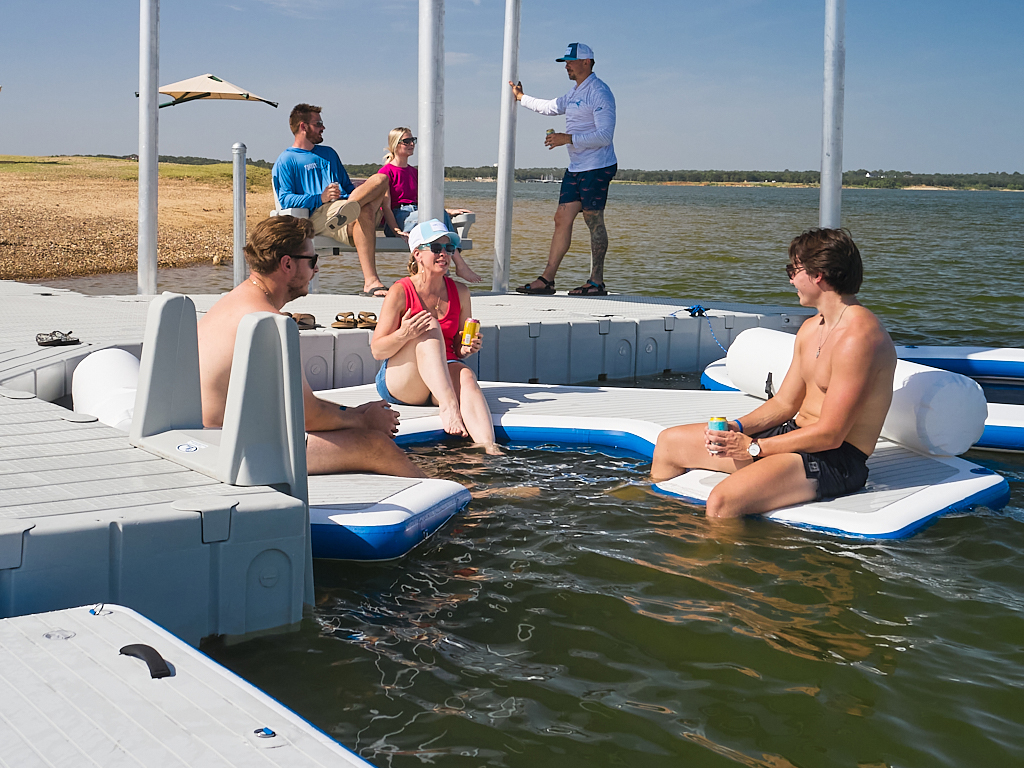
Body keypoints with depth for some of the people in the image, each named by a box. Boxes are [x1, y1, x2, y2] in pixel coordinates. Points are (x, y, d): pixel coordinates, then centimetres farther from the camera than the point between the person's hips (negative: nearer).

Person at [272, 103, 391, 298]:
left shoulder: (329, 153, 33)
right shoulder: (285, 161, 11)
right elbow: (285, 200, -2)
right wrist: (321, 198, -17)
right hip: (317, 215, -6)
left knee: (381, 179, -20)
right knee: (364, 212, -37)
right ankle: (371, 282, -45)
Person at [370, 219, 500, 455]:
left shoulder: (460, 292, 8)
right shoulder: (400, 292, -6)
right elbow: (377, 351, -8)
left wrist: (466, 348, -9)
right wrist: (403, 335, -28)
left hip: (444, 376, 3)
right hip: (398, 381, -3)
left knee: (465, 375, -33)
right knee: (430, 328, -29)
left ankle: (488, 447, -56)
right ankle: (449, 406, -46)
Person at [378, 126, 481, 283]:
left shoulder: (415, 172, 23)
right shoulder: (386, 172, 0)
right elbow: (386, 207, -7)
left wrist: (447, 211, 8)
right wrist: (397, 231, -20)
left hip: (417, 215, 6)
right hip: (397, 220, -6)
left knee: (442, 215, -28)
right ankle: (461, 266, -34)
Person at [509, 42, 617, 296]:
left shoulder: (599, 92, -11)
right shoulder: (575, 93, 18)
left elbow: (604, 135, -19)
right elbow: (551, 107, 38)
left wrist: (568, 139, -22)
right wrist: (521, 98, 42)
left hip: (597, 168, -9)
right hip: (576, 168, 9)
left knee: (594, 221, -5)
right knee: (562, 219, 4)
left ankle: (597, 282, 0)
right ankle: (547, 279, 5)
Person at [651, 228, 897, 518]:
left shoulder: (858, 338, -20)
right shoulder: (811, 328, 12)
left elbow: (830, 435, -22)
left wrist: (753, 447, -17)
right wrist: (737, 427, -3)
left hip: (836, 460, -10)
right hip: (795, 433, 10)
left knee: (722, 501, -33)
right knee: (670, 441, 13)